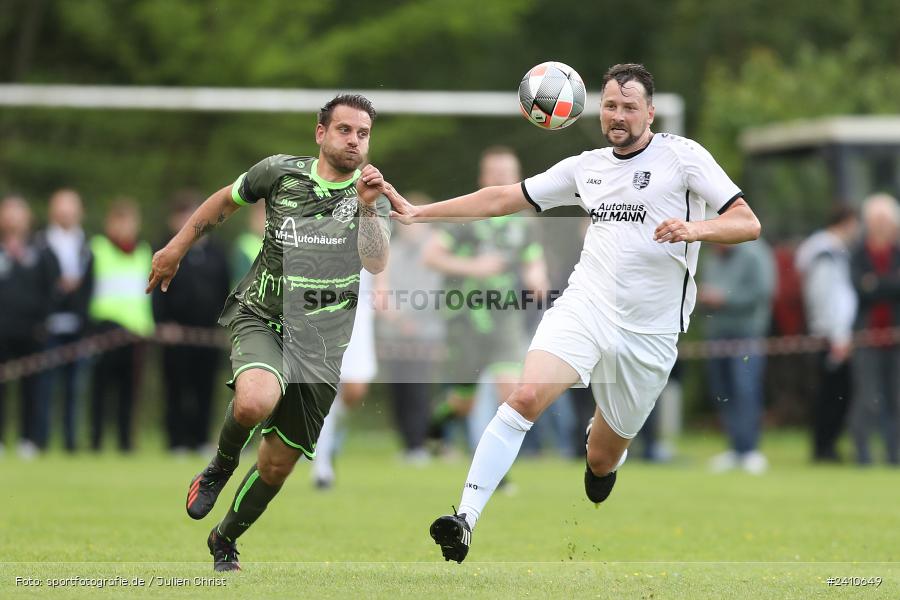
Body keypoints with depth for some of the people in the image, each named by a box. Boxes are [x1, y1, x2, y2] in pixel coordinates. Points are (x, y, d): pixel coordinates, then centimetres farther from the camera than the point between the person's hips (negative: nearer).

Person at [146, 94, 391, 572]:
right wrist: (176, 249, 17)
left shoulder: (371, 195, 0)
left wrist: (367, 208, -27)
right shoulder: (280, 172, -2)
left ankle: (225, 541, 34)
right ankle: (222, 465, -2)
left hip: (321, 343, 2)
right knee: (256, 402, -36)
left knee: (277, 465, 7)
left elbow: (376, 263, -15)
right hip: (262, 320, -2)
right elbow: (225, 201, 16)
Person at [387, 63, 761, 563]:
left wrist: (695, 228, -25)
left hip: (650, 331, -2)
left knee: (602, 459, 9)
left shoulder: (683, 156, 0)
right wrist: (420, 212, 15)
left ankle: (604, 436, 49)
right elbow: (503, 198, 19)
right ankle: (465, 519, -28)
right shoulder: (586, 167, 13)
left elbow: (748, 224, -6)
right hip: (585, 306, 2)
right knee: (526, 396, -25)